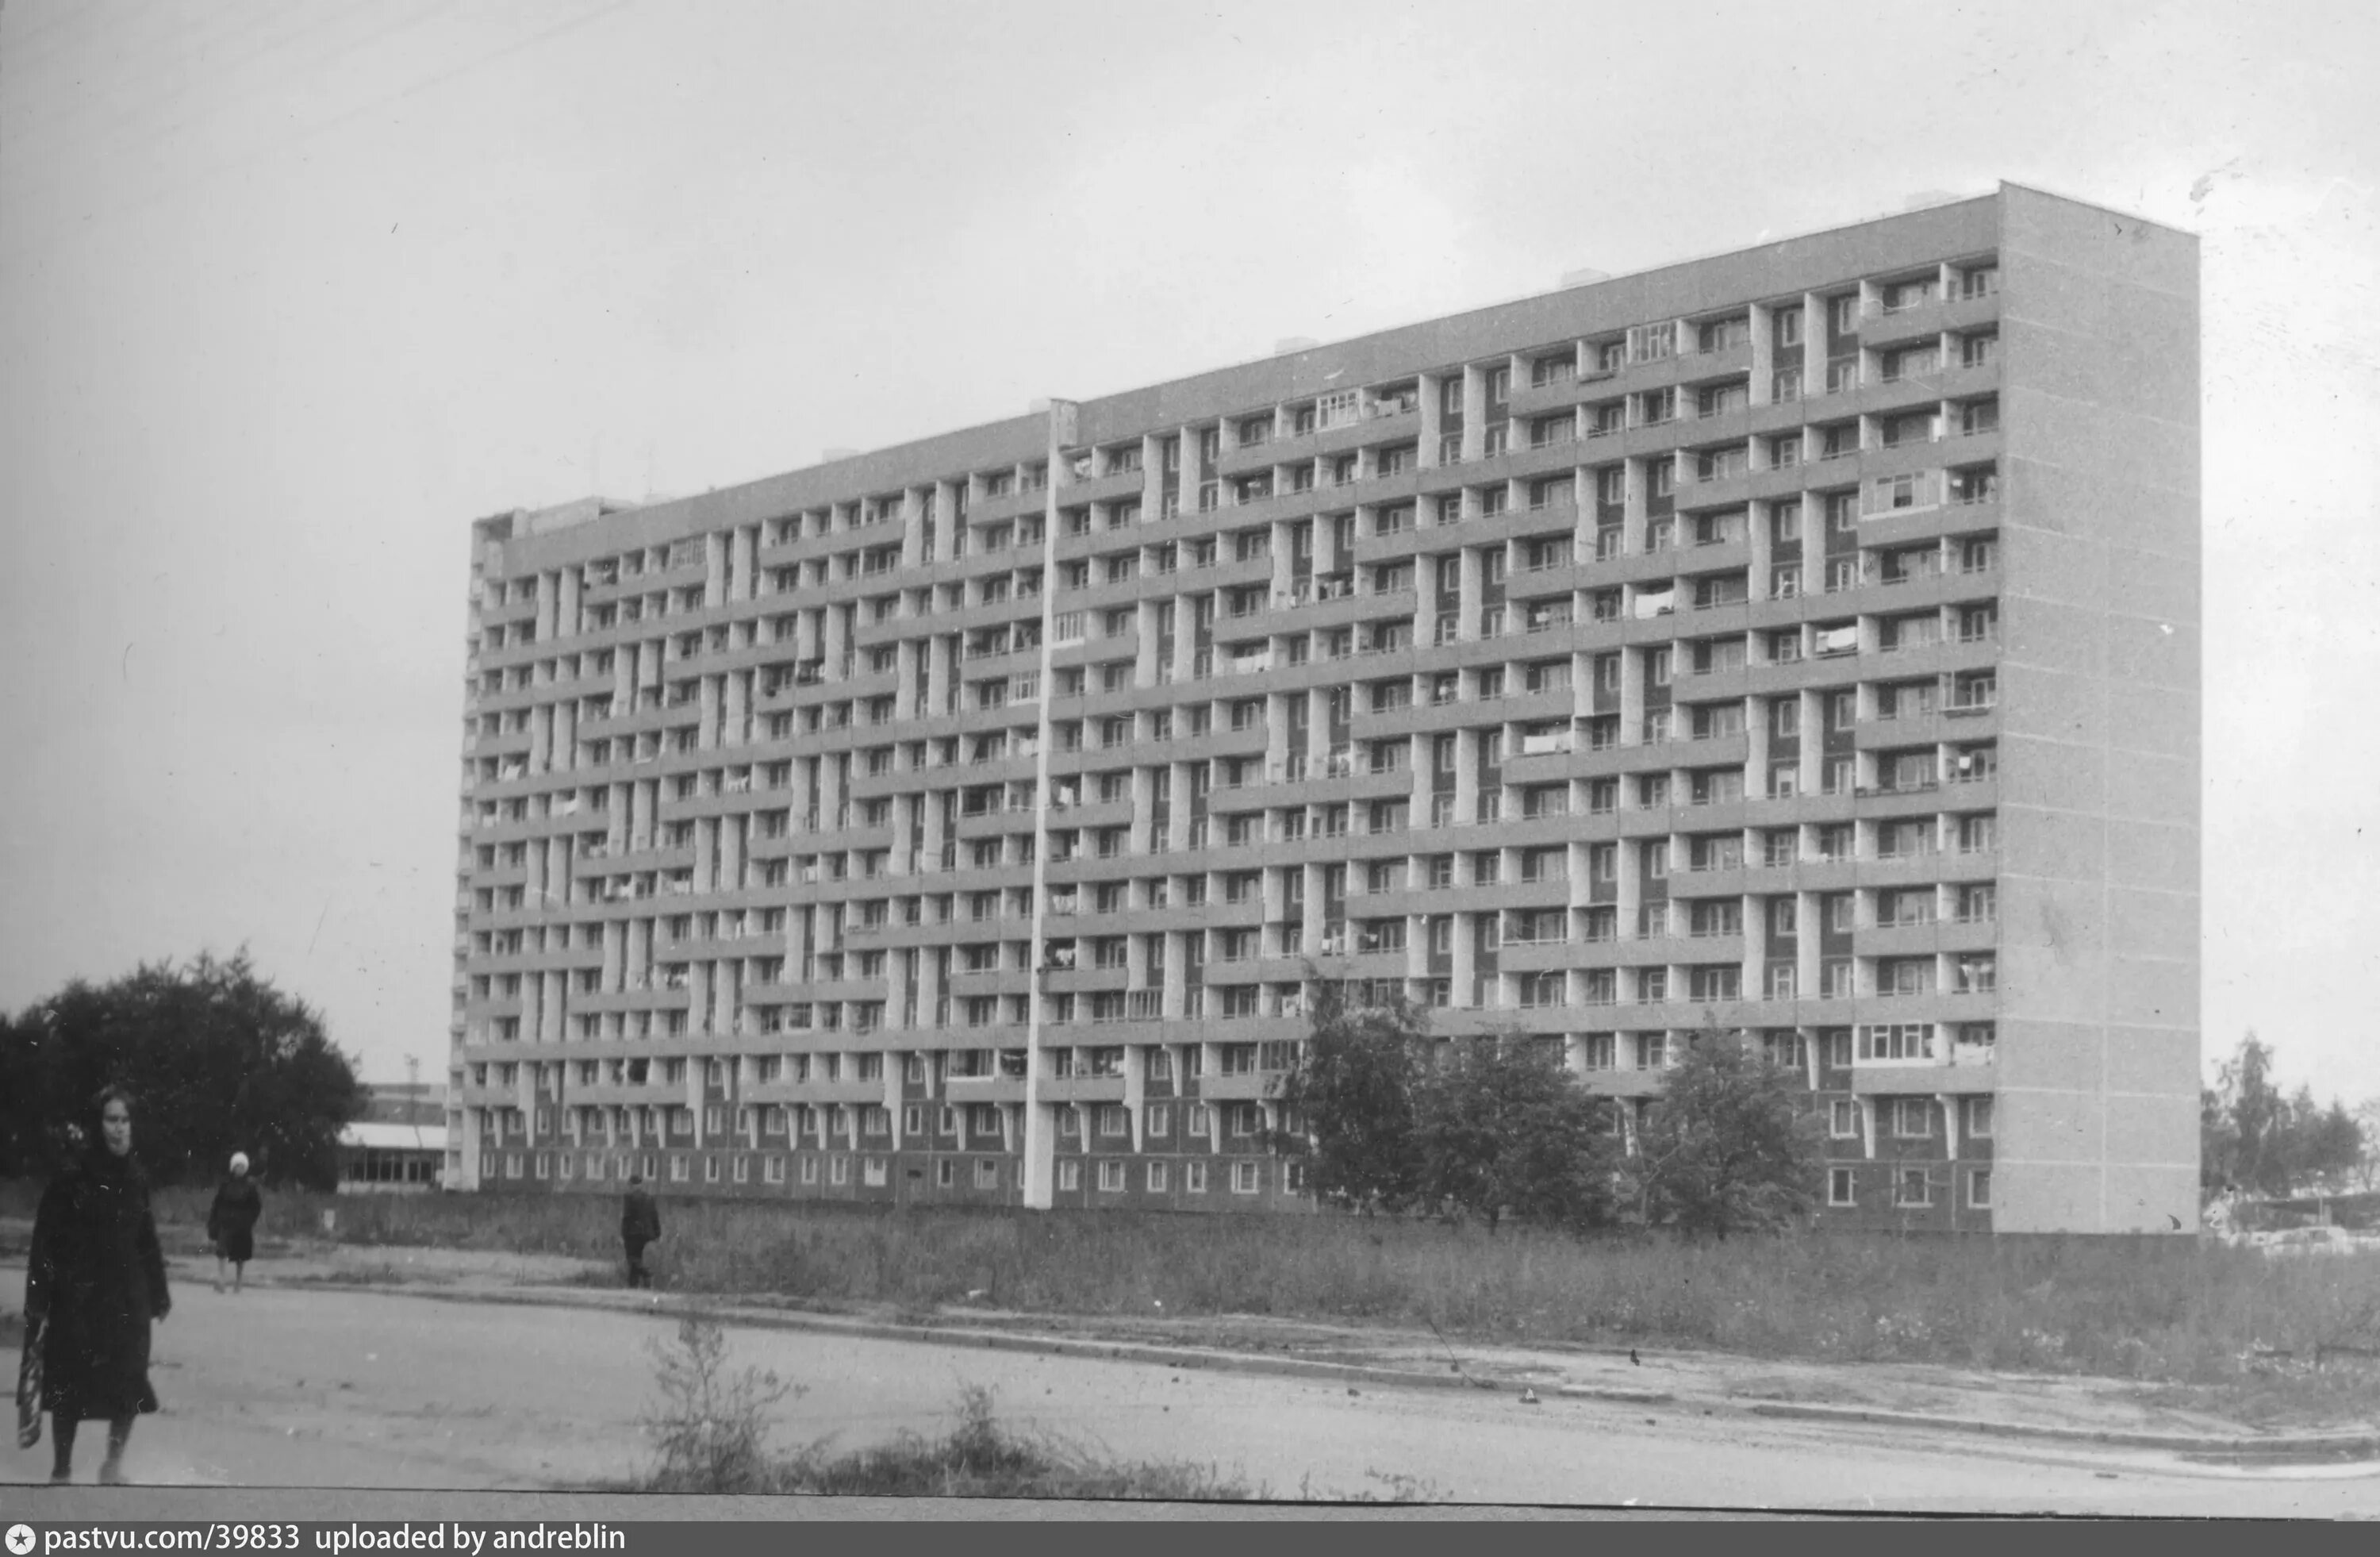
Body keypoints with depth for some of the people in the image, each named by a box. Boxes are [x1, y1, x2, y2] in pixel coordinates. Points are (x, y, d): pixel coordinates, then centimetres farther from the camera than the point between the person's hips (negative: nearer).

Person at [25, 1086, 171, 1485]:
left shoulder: (136, 1180, 4)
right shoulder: (70, 1179, -10)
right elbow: (46, 1240, -10)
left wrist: (158, 1293, 14)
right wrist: (37, 1301, -14)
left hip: (127, 1297, 3)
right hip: (76, 1297, -3)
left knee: (129, 1389, -3)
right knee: (69, 1388, 6)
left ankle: (114, 1463, 15)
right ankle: (61, 1469, 21)